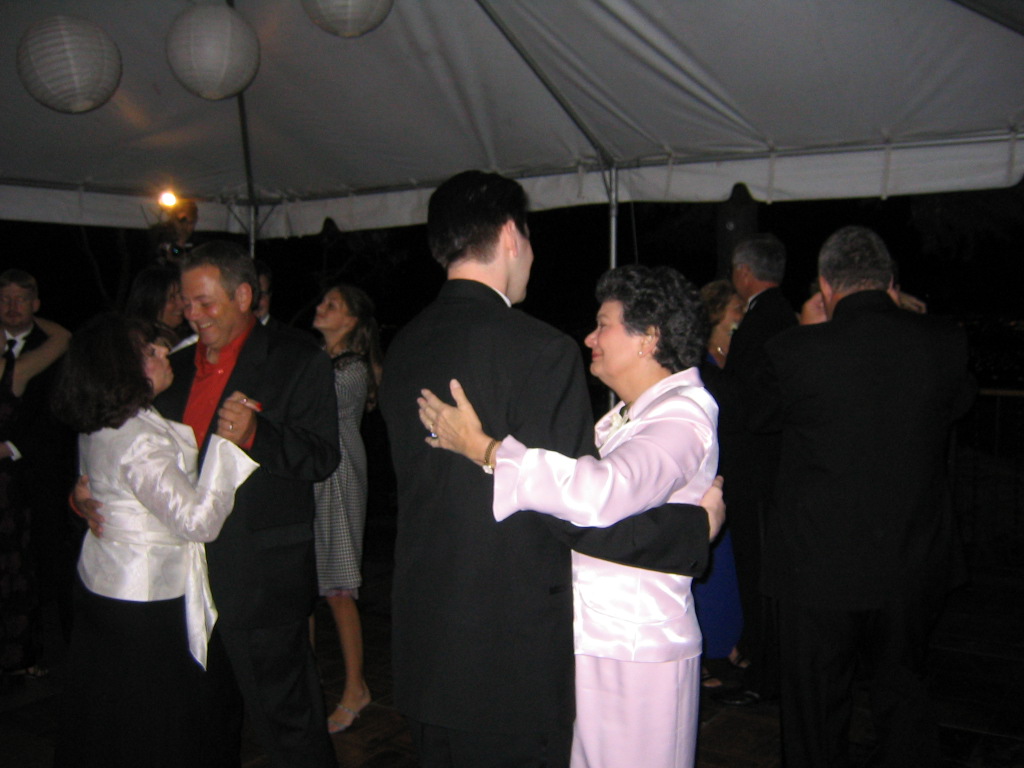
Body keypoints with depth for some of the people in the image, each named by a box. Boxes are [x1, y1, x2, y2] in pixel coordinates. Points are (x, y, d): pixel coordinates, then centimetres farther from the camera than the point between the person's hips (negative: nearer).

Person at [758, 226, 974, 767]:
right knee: (902, 694, 24)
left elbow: (765, 416, 1)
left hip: (820, 568, -3)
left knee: (817, 710, 15)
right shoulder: (945, 341, -9)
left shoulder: (795, 350, -19)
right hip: (914, 566, 4)